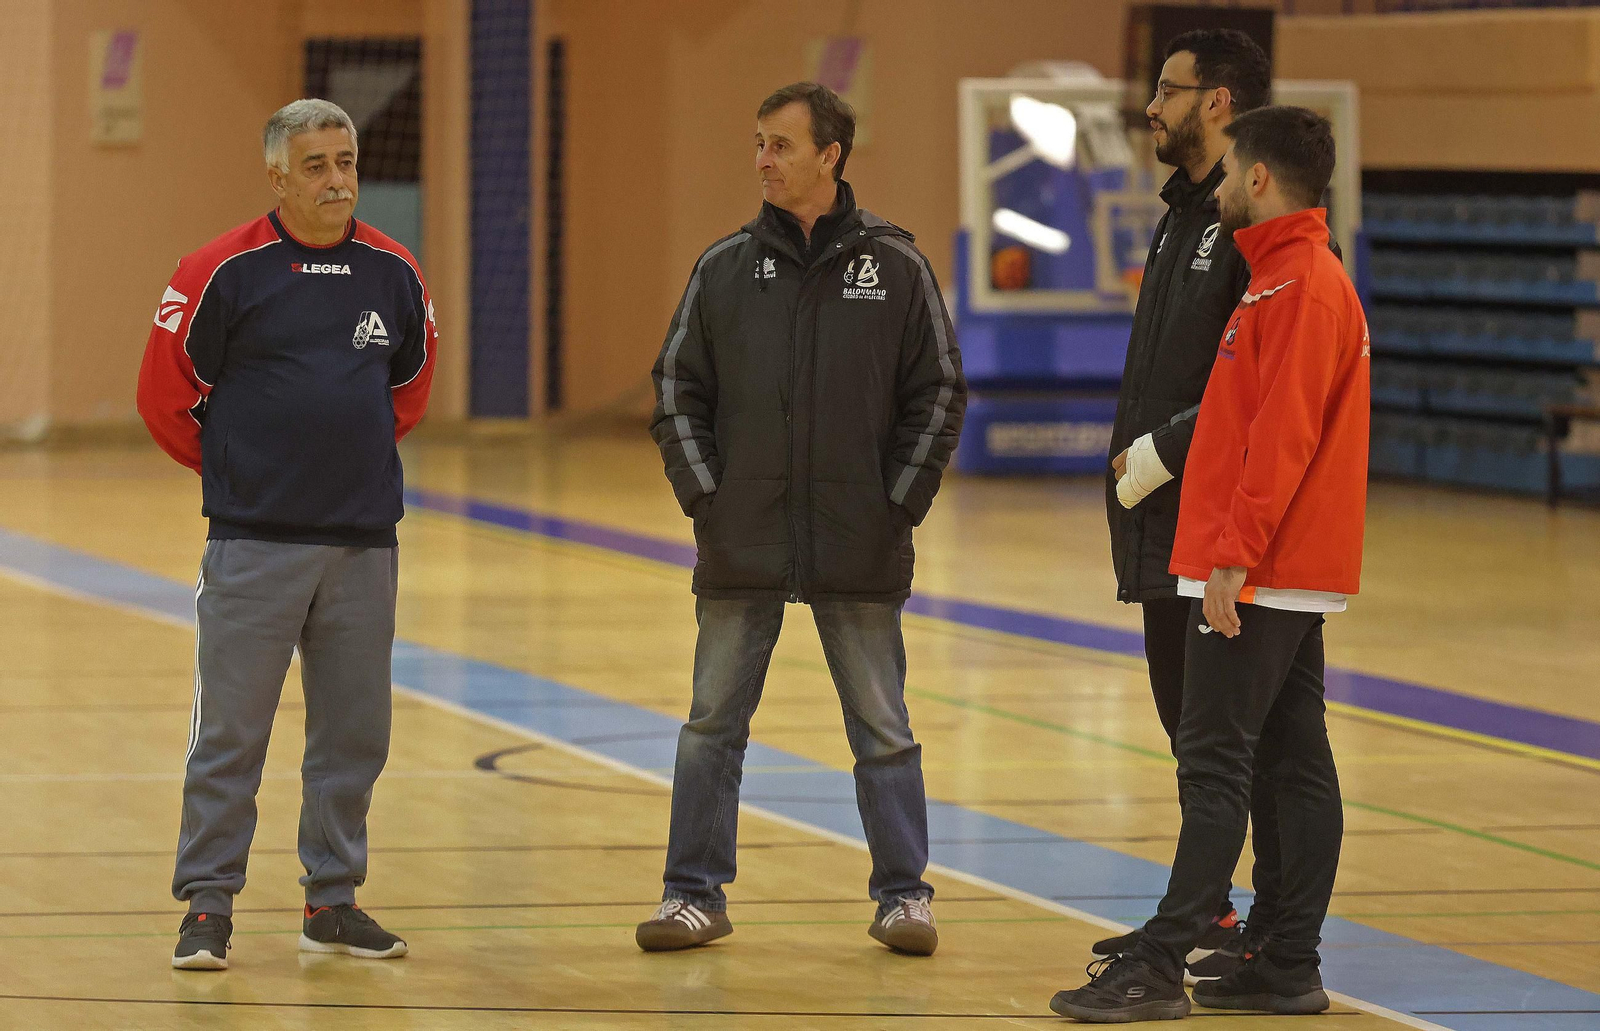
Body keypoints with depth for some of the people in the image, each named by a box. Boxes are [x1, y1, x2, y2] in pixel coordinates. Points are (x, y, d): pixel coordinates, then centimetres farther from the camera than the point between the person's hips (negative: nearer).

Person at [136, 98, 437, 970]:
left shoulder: (394, 274, 5)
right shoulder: (225, 271, -7)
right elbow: (166, 393, 0)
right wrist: (232, 467, 7)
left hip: (364, 540, 4)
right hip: (254, 541, -4)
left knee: (354, 733, 9)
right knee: (230, 732, -2)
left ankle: (332, 901, 19)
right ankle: (208, 905, 5)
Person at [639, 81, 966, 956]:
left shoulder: (896, 267, 0)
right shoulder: (724, 268, 4)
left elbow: (939, 392, 4)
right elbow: (677, 388, 8)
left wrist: (902, 500, -3)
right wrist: (702, 492, -2)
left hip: (861, 553, -1)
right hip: (741, 548, 1)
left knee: (882, 730, 5)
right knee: (713, 724, 5)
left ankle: (903, 894, 14)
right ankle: (696, 895, 13)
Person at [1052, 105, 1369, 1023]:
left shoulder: (1301, 285, -14)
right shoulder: (1299, 276, 18)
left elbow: (1282, 437, -21)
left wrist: (1235, 555, -22)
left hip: (1259, 577, -10)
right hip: (1296, 576, 10)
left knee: (1214, 764, -9)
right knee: (1297, 765, 8)